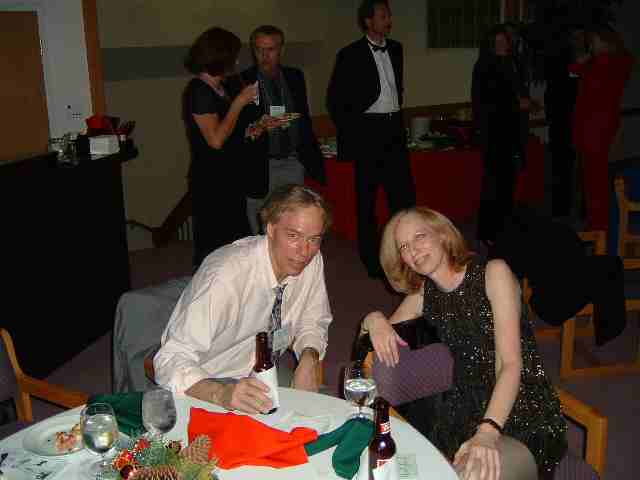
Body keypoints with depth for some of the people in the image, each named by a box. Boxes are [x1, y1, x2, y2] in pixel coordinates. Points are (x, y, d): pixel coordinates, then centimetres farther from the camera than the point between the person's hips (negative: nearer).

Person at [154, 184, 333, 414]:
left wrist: (308, 361, -17)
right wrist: (222, 395, -48)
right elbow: (172, 361, -31)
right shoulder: (225, 276, -30)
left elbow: (312, 322, 4)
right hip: (206, 385, -4)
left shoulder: (311, 260, -11)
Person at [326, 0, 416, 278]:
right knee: (366, 198, 4)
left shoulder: (395, 49, 11)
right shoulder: (351, 55, -6)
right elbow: (335, 100, -4)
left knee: (404, 193, 3)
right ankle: (371, 258, 15)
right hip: (367, 132, -5)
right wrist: (351, 133, -5)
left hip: (394, 130, 5)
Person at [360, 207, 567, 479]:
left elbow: (511, 364, -18)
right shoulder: (422, 296, 8)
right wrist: (374, 321, -8)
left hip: (523, 411, -5)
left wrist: (487, 432, -33)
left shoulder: (493, 273, -8)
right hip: (465, 410, 5)